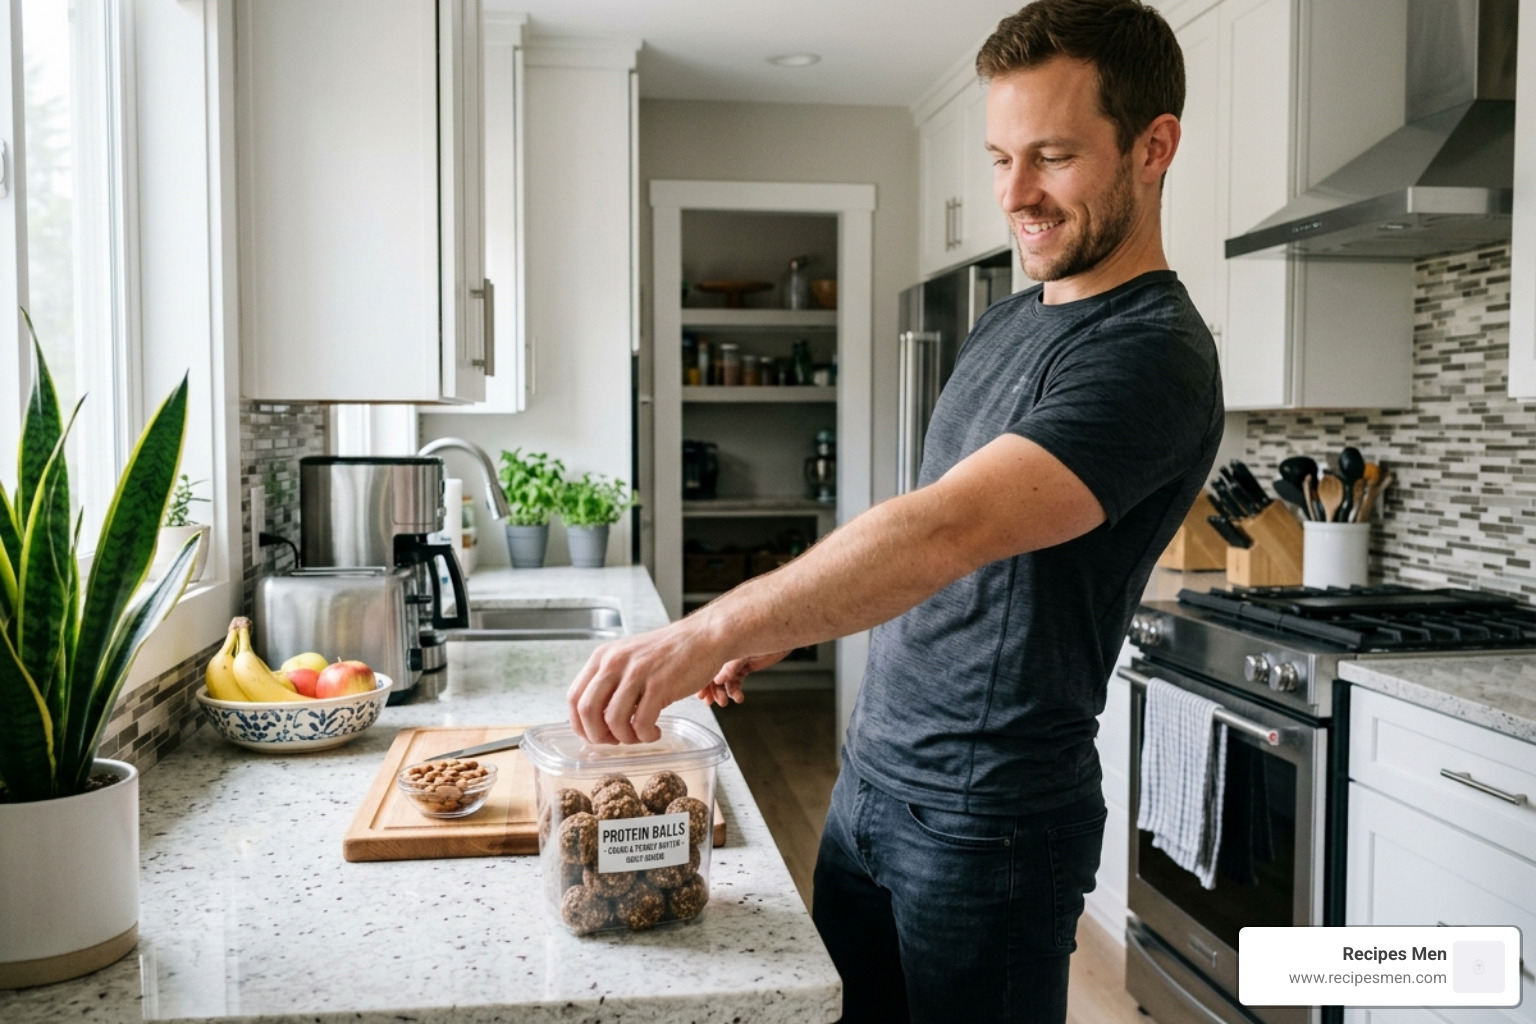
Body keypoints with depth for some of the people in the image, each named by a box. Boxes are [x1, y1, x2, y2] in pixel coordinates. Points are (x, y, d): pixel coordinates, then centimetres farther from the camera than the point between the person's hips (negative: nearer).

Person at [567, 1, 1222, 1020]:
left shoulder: (1151, 358, -20)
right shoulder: (1008, 322, 9)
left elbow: (945, 531, -35)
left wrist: (711, 632, -40)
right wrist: (782, 624, 8)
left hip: (988, 820, -8)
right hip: (870, 780, 8)